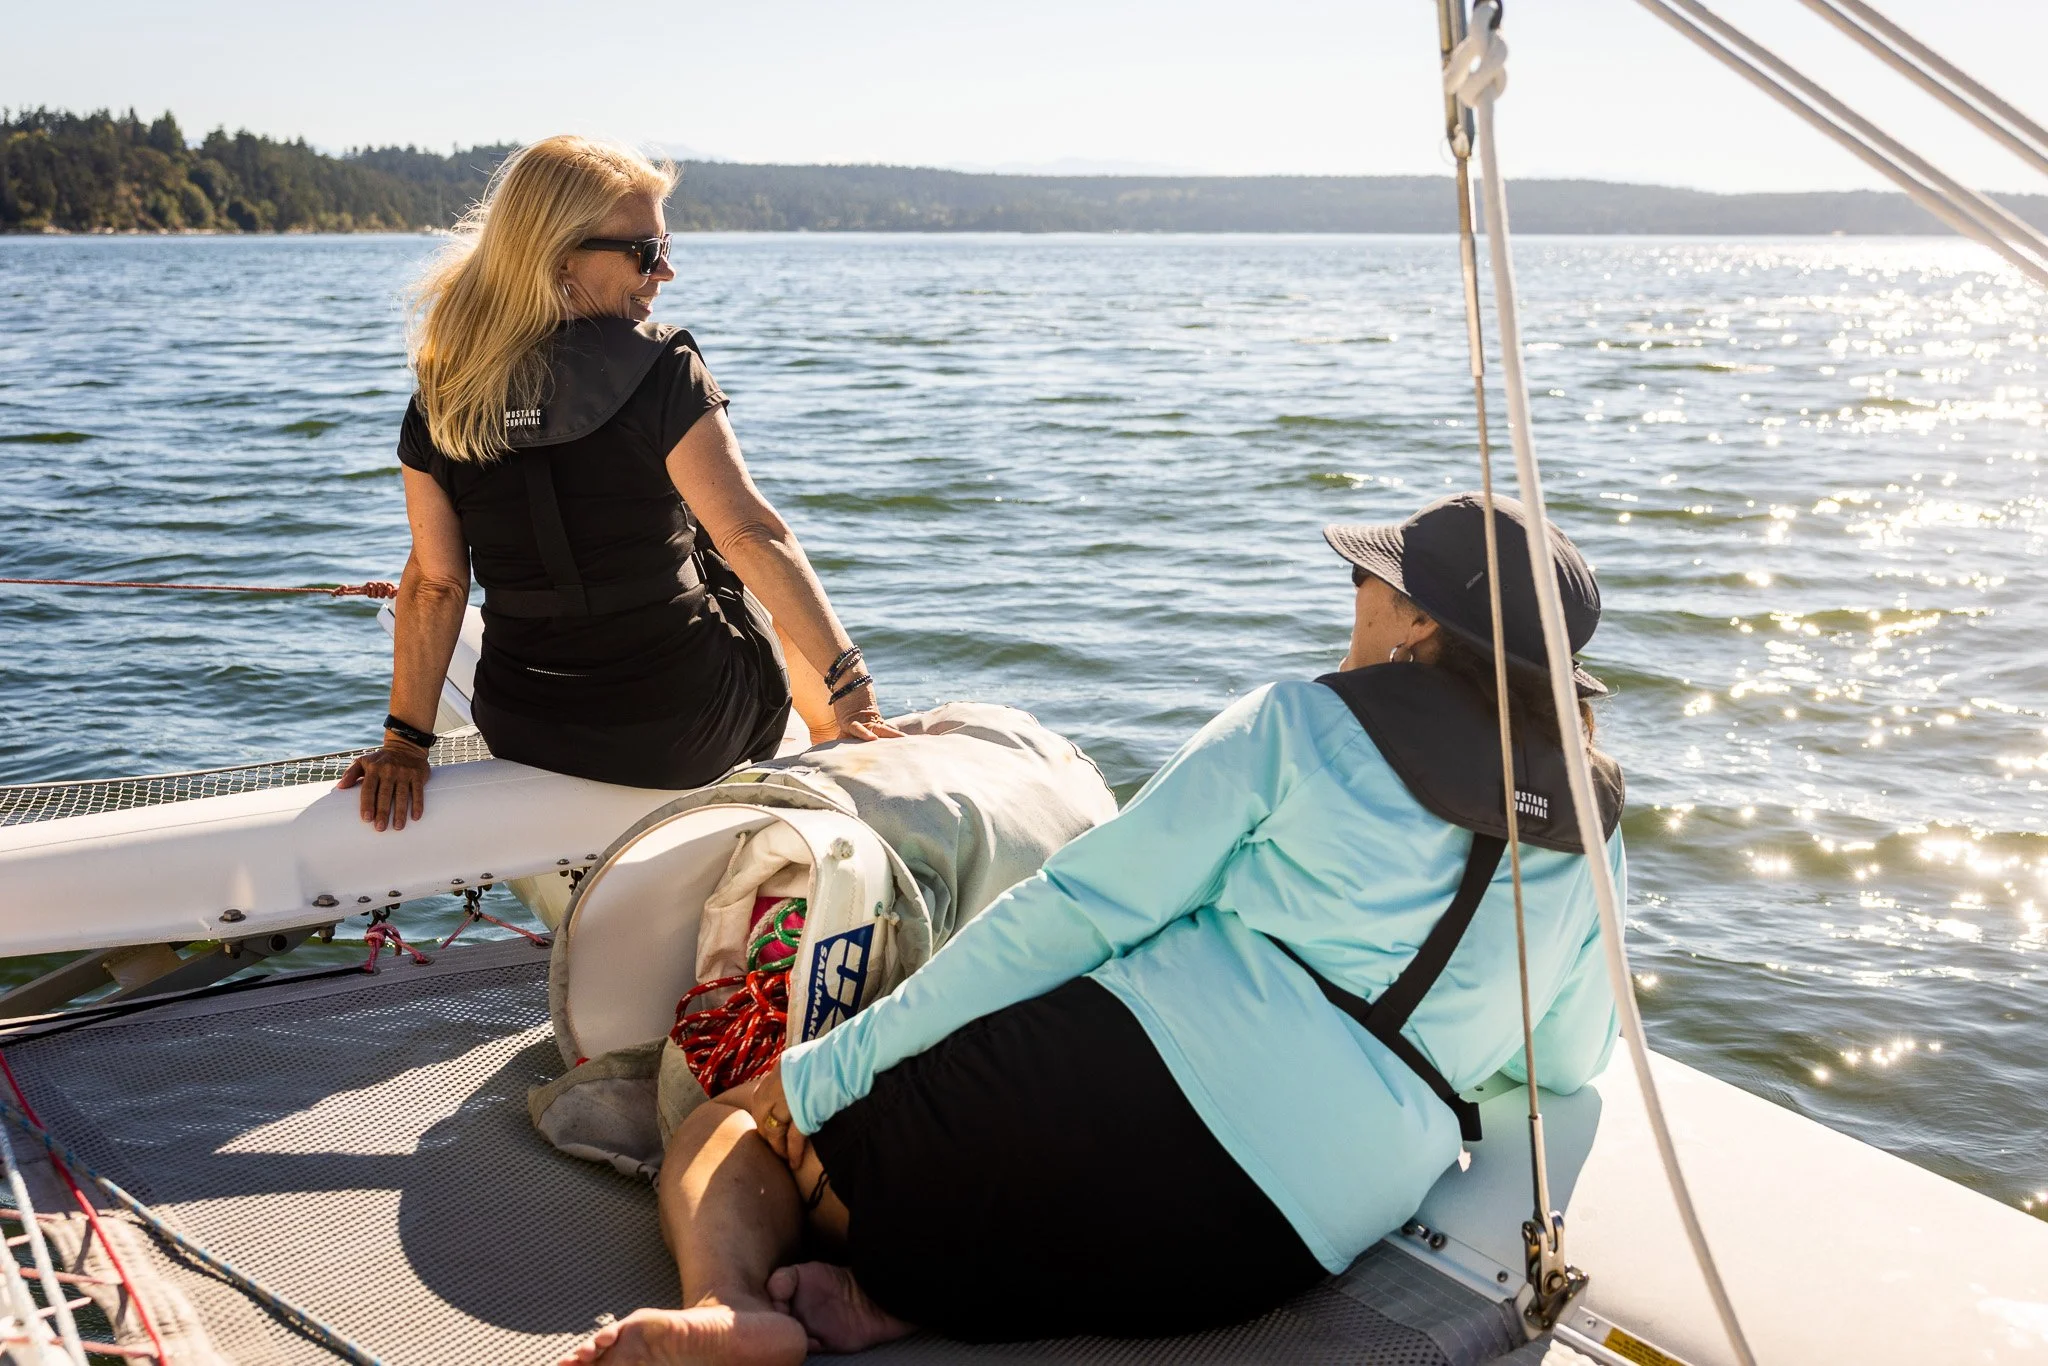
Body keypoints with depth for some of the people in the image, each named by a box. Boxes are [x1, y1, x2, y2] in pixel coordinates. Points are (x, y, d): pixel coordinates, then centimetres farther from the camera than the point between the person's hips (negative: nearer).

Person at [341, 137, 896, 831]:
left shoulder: (443, 397, -4)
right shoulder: (660, 370, -17)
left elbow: (434, 583, -3)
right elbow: (753, 535, -23)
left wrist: (403, 743, 1)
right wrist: (850, 683, -22)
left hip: (525, 741, 4)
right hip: (685, 739, -4)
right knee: (766, 589, 28)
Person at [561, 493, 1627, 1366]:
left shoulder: (1301, 725, 1)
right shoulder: (1590, 829, 13)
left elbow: (1079, 907, -2)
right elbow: (1568, 1062, 24)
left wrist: (835, 1063, 2)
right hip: (1283, 1251, 5)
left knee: (729, 1131, 13)